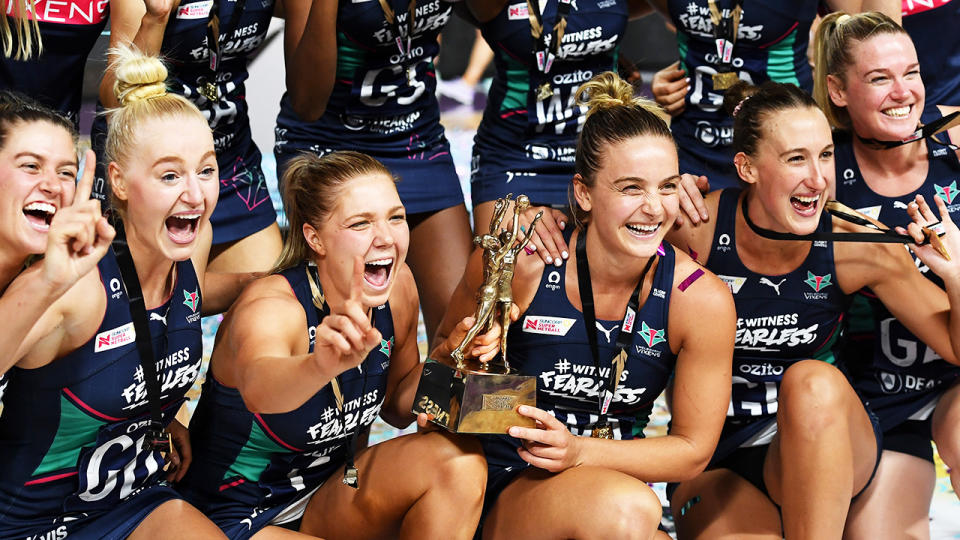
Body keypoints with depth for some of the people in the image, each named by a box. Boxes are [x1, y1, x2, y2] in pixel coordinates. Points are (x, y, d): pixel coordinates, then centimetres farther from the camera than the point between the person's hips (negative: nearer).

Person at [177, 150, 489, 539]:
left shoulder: (397, 287, -6)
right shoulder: (270, 308, -26)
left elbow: (397, 408, 10)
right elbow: (258, 388, -51)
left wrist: (446, 357, -11)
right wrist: (324, 364, -73)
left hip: (325, 497, 7)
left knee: (460, 461, -19)